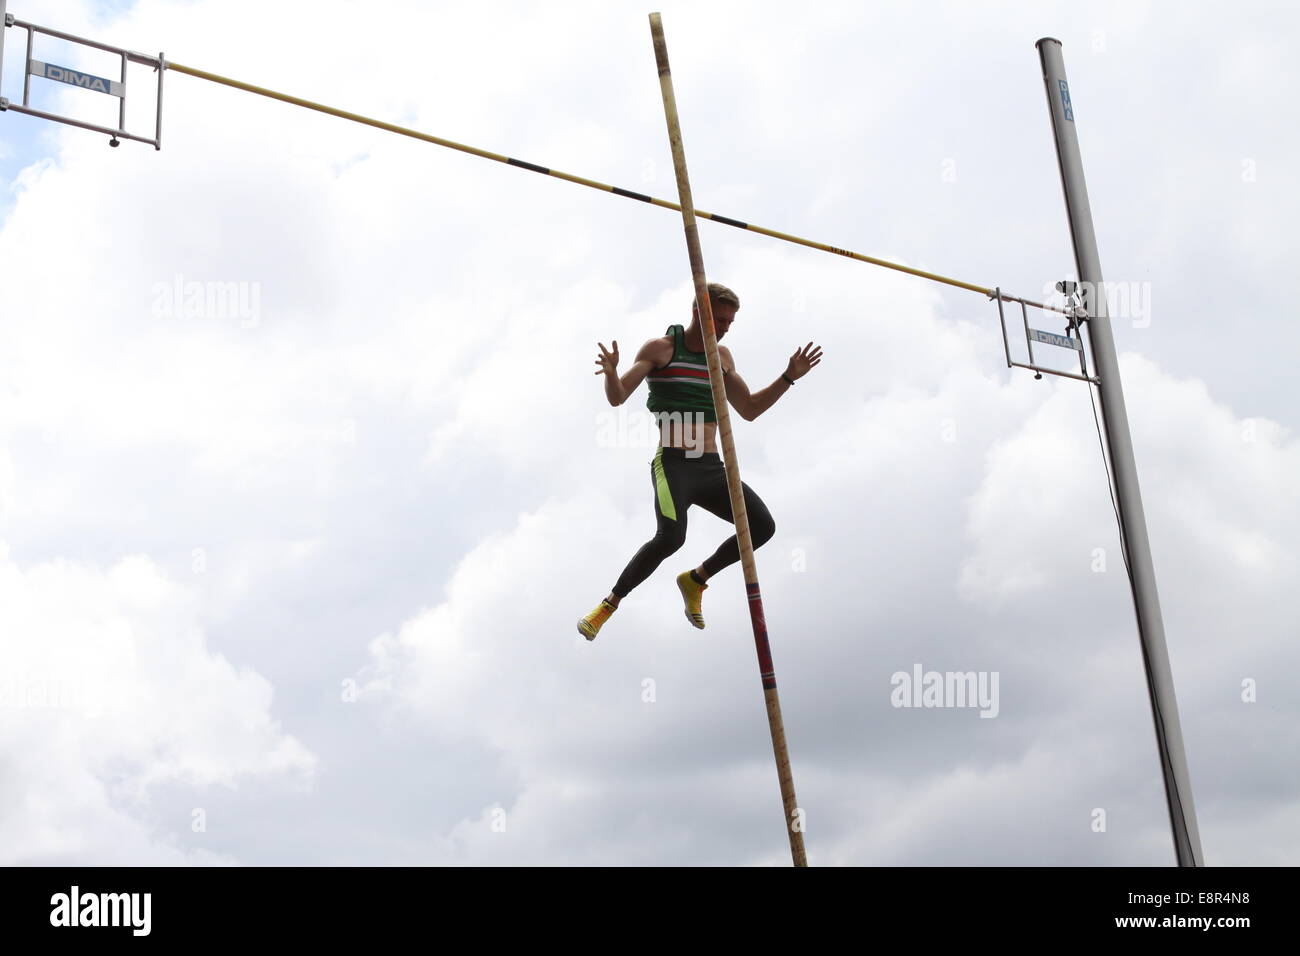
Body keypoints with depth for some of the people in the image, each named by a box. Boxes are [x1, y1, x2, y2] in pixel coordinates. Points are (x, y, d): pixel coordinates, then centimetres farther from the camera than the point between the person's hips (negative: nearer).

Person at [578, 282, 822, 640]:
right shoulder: (660, 348, 0)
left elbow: (749, 410, 25)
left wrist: (789, 377, 17)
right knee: (670, 537, -29)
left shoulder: (721, 356, 17)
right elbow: (617, 397, -6)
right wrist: (611, 373, -28)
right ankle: (608, 604, -10)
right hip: (673, 465, -6)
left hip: (712, 469, 6)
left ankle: (696, 578, 10)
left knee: (762, 526, -11)